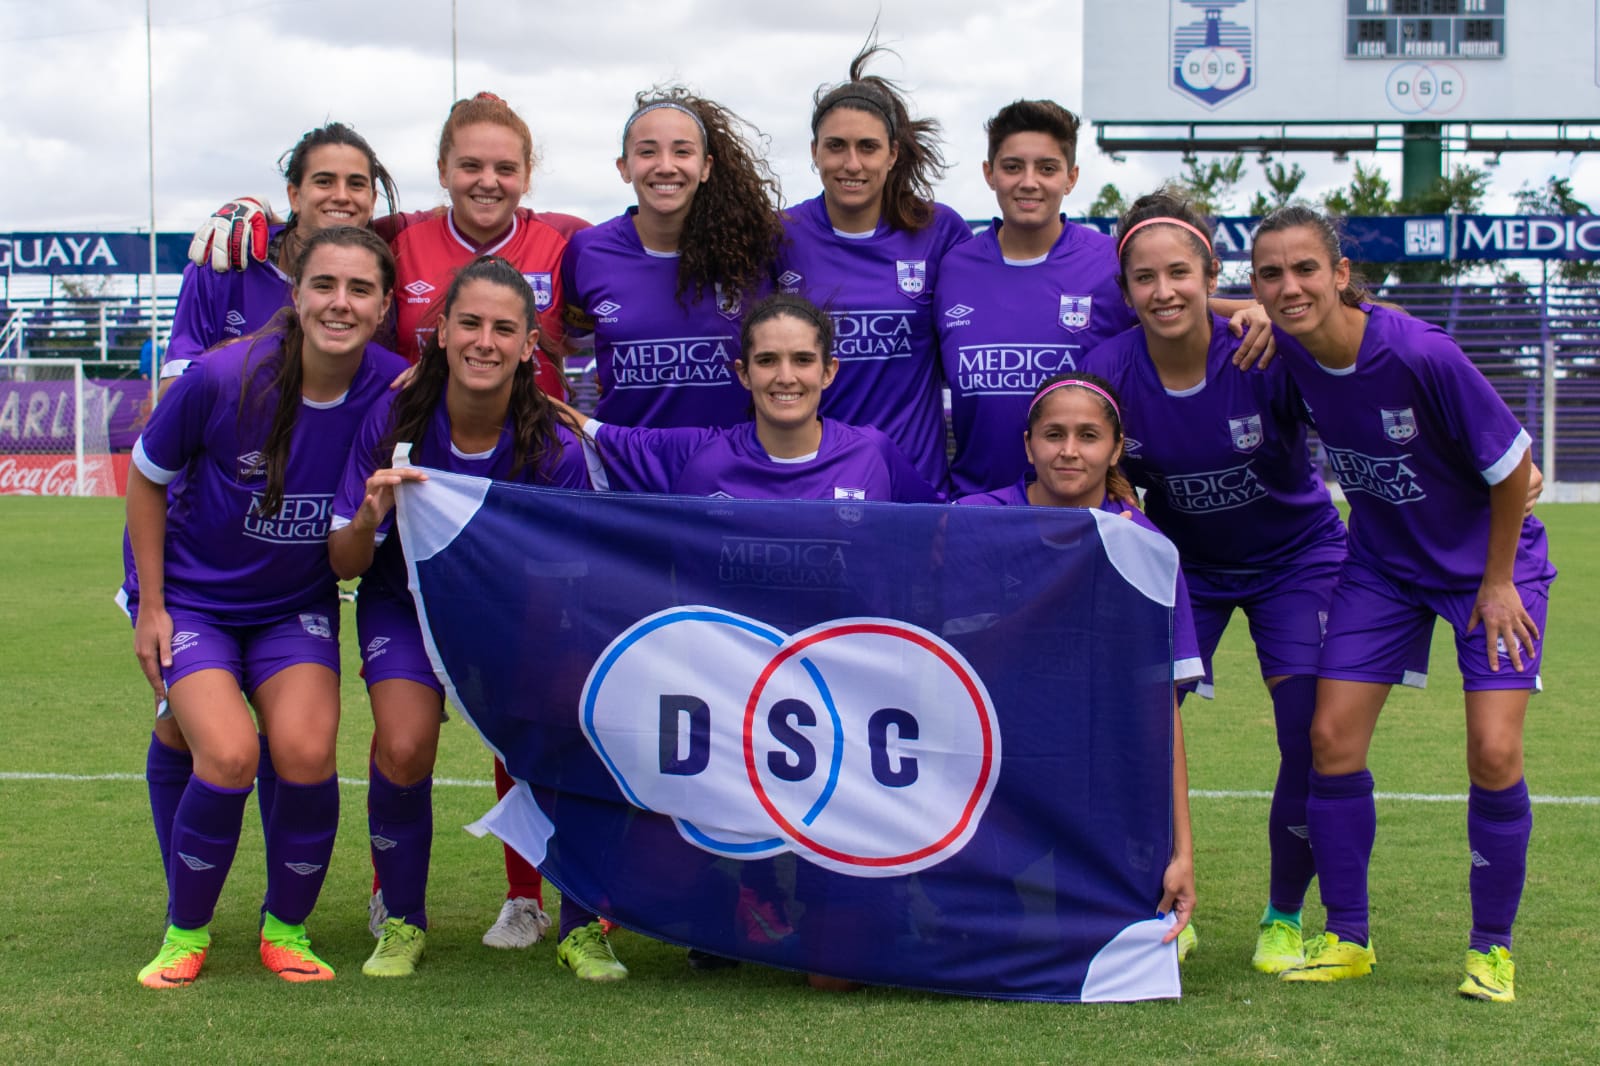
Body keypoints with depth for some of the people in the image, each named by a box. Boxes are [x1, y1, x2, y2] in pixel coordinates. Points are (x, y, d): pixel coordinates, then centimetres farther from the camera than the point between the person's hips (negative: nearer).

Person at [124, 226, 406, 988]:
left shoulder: (396, 390, -16)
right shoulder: (225, 379, -22)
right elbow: (146, 476, -5)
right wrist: (151, 606, -5)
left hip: (298, 604, 2)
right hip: (192, 594, -2)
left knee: (306, 752, -19)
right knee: (228, 756, -20)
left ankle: (287, 928, 7)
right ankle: (185, 930, 6)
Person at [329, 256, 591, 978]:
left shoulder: (554, 448, -21)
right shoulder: (394, 420, -20)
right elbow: (344, 565, -16)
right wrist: (369, 519, -36)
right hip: (408, 603, 0)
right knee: (403, 748, -23)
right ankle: (403, 924, 1)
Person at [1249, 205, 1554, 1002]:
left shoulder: (1419, 354, -31)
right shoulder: (1285, 351, -17)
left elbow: (1512, 466, -19)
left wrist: (1498, 580, -11)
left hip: (1488, 558, -4)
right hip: (1381, 562, 5)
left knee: (1493, 752, -13)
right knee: (1332, 736, -5)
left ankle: (1492, 948, 7)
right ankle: (1346, 938, 11)